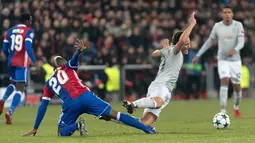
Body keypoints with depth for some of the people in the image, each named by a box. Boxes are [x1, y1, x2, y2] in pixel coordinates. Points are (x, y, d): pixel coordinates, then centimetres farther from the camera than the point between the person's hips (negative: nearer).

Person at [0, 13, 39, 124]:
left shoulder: (10, 31, 11)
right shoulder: (29, 31, -4)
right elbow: (28, 48, -17)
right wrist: (35, 62, -13)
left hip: (11, 62, 5)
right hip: (22, 63, -5)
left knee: (13, 83, 28)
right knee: (20, 89, -2)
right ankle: (10, 112, -20)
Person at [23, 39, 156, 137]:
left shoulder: (49, 83, 28)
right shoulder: (68, 68, 25)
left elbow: (43, 107, 25)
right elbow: (74, 59, -2)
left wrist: (35, 128, 29)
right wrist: (79, 51, -26)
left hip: (70, 103, 0)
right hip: (85, 96, 0)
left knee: (62, 132, 18)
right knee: (114, 114, 7)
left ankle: (77, 126, -16)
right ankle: (147, 129, -1)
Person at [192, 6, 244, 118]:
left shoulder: (238, 25, -6)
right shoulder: (217, 26, -1)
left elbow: (241, 42, -17)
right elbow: (209, 42, 11)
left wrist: (235, 50, -39)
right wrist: (198, 55, 10)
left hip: (235, 60, 0)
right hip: (223, 60, 0)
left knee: (237, 86, 7)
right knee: (224, 82, -20)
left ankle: (236, 108, 36)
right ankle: (223, 112, -23)